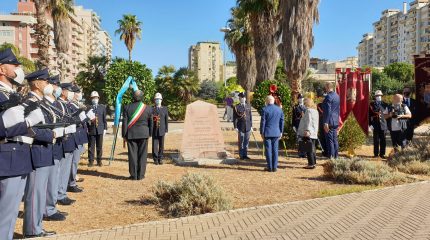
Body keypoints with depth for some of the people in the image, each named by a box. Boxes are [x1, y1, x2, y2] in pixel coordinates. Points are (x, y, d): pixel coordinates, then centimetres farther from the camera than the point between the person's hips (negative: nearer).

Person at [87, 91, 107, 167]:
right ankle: (91, 161, 13)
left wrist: (105, 128, 4)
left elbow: (104, 119, 9)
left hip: (100, 130, 2)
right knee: (91, 146, 3)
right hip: (91, 130, -2)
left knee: (99, 146, 7)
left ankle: (99, 161, 16)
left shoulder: (102, 107, 9)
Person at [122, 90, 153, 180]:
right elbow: (150, 123, 6)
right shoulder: (148, 108, -1)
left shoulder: (127, 107, -4)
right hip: (143, 135, 0)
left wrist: (124, 135, 4)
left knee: (132, 155, 5)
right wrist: (149, 134, 18)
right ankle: (140, 175, 8)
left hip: (131, 134, 0)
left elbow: (124, 122, -3)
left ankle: (133, 175, 8)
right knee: (142, 155, 6)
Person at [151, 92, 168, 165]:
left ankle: (160, 159, 14)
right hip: (154, 130, -1)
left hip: (162, 130, 1)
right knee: (155, 145, -1)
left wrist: (166, 129, 1)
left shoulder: (165, 109, 8)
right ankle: (155, 159, 6)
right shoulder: (151, 109, 4)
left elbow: (166, 120, 7)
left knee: (161, 145, 5)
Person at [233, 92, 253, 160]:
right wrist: (235, 127, -9)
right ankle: (241, 155, 12)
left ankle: (245, 155, 17)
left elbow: (250, 116, 13)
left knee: (247, 141, 7)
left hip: (248, 127, 4)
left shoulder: (248, 106, 10)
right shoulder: (236, 107, -2)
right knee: (241, 142, 2)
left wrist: (251, 126, 10)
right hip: (241, 127, -4)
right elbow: (234, 118, -3)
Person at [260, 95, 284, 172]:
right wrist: (281, 132, 15)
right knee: (275, 149, 8)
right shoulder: (279, 109, 4)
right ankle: (275, 167, 10)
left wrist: (261, 132, 0)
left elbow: (263, 122, -7)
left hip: (267, 132, -3)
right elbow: (282, 122, 8)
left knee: (268, 150, 2)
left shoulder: (264, 109, -8)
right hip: (276, 133, 3)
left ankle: (270, 167, 6)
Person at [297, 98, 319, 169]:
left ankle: (311, 164, -7)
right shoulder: (315, 110, 15)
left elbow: (308, 121, -21)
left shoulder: (308, 110, -14)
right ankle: (314, 162, 22)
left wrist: (307, 130, -23)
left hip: (308, 133, -10)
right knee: (312, 148, 16)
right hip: (314, 133, 10)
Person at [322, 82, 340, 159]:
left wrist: (326, 123, -20)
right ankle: (336, 156, 19)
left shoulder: (328, 96, -15)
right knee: (335, 139, 13)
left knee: (330, 140, -6)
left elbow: (328, 110, -20)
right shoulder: (337, 96, 13)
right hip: (336, 121, 9)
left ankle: (331, 156, -5)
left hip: (329, 121, -9)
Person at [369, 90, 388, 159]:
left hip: (383, 125, 2)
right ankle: (376, 154, 11)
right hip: (375, 125, -2)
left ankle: (382, 154, 14)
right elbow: (369, 115, 0)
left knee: (383, 140, 5)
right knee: (376, 140, 3)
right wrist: (370, 124, -8)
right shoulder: (372, 104, 2)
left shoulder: (384, 104, 7)